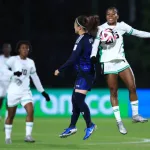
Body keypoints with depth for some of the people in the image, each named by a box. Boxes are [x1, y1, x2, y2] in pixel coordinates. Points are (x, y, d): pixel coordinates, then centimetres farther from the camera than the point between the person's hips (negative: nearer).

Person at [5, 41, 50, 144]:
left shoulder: (31, 62, 8)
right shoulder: (13, 60, -6)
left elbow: (35, 77, 17)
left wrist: (42, 91, 18)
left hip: (25, 92, 3)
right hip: (13, 92, -3)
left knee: (30, 111, -16)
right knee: (11, 115, 6)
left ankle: (28, 135, -13)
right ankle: (7, 137, 20)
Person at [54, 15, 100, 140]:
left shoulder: (82, 40, -17)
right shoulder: (89, 38, 9)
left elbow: (73, 59, -20)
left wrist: (60, 70, -12)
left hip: (85, 74, -10)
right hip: (85, 73, 10)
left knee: (78, 99, -12)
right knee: (75, 99, 12)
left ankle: (90, 125, -4)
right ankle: (72, 127, 18)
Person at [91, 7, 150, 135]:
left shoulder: (122, 26, 6)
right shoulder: (101, 28, -1)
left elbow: (137, 33, 14)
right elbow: (95, 43, -7)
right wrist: (93, 56, -22)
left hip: (121, 61, 3)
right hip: (108, 63, -3)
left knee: (132, 87, -5)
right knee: (113, 92, -1)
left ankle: (135, 115, 11)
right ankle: (119, 121, 5)